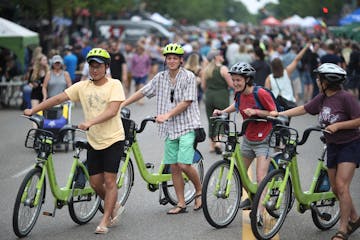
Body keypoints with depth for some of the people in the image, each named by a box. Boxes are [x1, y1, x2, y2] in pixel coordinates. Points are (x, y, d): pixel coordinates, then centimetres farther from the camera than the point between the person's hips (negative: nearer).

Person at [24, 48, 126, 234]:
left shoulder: (114, 85, -10)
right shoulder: (82, 86, 2)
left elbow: (112, 111, -24)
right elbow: (58, 98, -4)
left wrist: (90, 122, -37)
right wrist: (33, 110, -13)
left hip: (113, 140, -5)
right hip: (94, 141, 5)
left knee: (109, 180, -8)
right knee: (95, 182, 7)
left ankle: (104, 221, 0)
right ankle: (114, 206, 34)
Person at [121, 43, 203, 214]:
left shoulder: (188, 77, -6)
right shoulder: (161, 77, 8)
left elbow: (186, 102, -12)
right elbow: (142, 92, 12)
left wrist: (167, 115, -17)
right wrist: (121, 105, 7)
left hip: (186, 126, -5)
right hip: (169, 129, 5)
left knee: (184, 165, -14)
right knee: (174, 167, 5)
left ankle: (199, 191, 12)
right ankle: (181, 204, 11)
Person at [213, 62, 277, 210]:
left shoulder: (261, 93, -21)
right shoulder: (239, 93, -1)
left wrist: (255, 111, -26)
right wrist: (222, 112, 7)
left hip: (262, 140, -7)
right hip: (247, 139, 7)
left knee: (260, 179, -14)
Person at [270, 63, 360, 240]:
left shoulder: (345, 98, -18)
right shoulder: (322, 98, 3)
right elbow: (304, 109, 11)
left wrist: (338, 125, -23)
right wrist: (280, 114, 6)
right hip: (333, 146, 8)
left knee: (341, 186, -15)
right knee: (335, 189, 10)